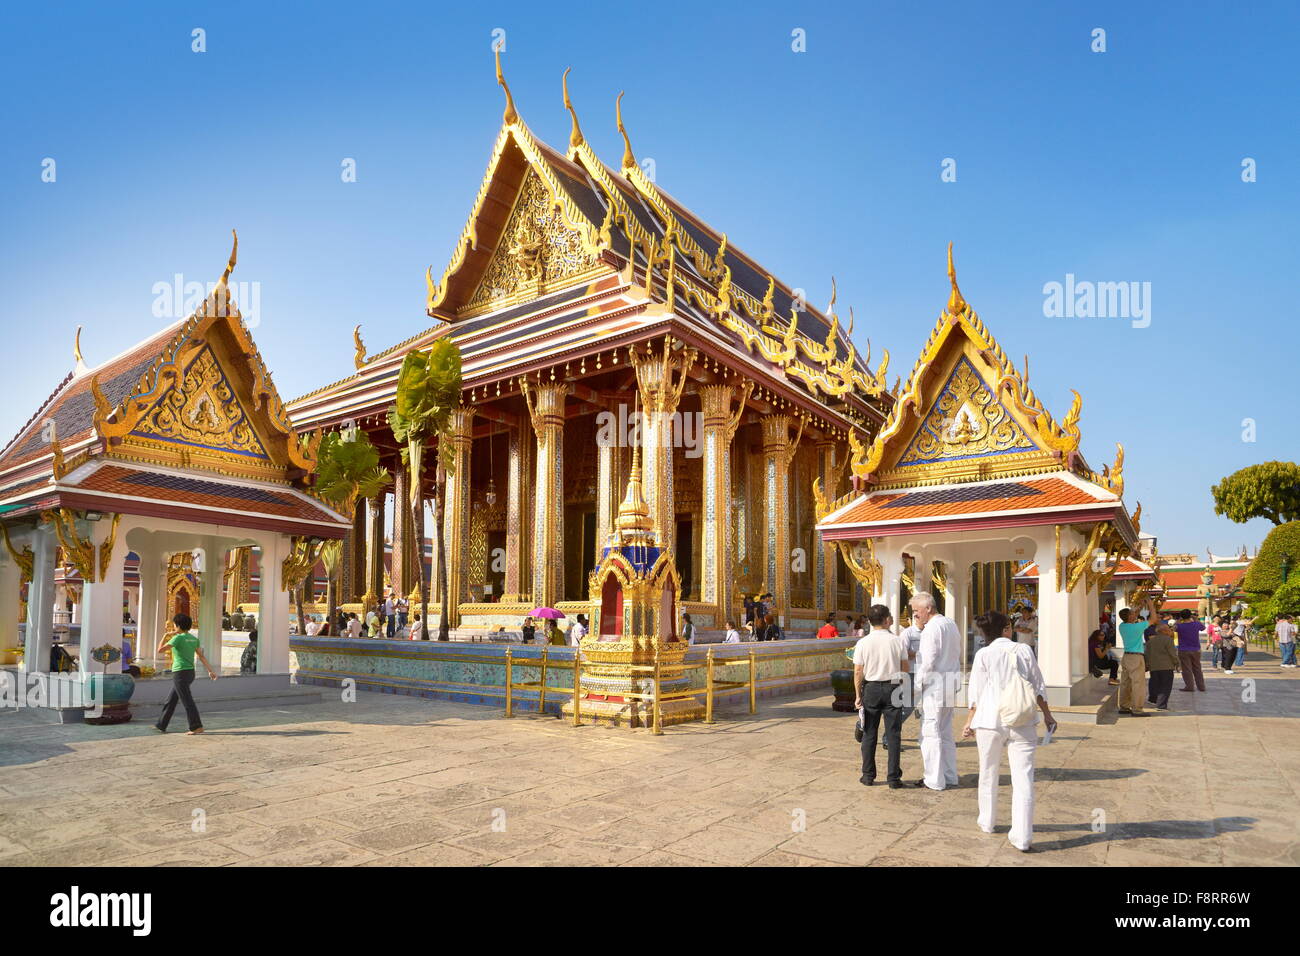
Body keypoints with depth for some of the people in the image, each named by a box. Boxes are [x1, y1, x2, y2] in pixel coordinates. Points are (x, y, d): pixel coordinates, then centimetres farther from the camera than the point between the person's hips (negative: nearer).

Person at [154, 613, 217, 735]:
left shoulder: (178, 638, -13)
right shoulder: (194, 639, 9)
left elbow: (160, 650, -12)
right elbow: (201, 656, 8)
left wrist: (164, 639, 4)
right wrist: (210, 670, 6)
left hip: (180, 673, -8)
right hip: (190, 672, 8)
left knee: (187, 701, -6)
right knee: (170, 700, 18)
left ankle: (197, 727, -6)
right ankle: (161, 725, 25)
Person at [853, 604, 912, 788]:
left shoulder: (862, 643, -8)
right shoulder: (898, 641, -7)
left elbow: (858, 672, -7)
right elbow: (904, 668, -1)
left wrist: (859, 695, 2)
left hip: (870, 689, 1)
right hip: (892, 688, 0)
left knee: (869, 733, 12)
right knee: (893, 734, 6)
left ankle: (868, 775, 19)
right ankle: (894, 778, 8)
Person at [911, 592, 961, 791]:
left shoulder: (931, 628, -16)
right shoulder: (951, 623, 11)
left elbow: (928, 662, -19)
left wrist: (917, 687, -11)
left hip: (934, 685, -9)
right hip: (951, 683, 9)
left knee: (930, 733, -1)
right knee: (946, 732, 18)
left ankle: (935, 780, 3)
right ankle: (950, 776, 24)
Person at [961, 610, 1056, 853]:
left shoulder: (983, 655, -3)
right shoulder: (1024, 650, 1)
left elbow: (977, 694, -3)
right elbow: (1038, 687, 7)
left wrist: (969, 722, 5)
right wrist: (1047, 714, 19)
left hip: (990, 721, 0)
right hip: (1023, 722, 0)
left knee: (989, 774, 17)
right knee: (1023, 778, 1)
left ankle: (987, 822, 32)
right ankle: (1022, 837, -2)